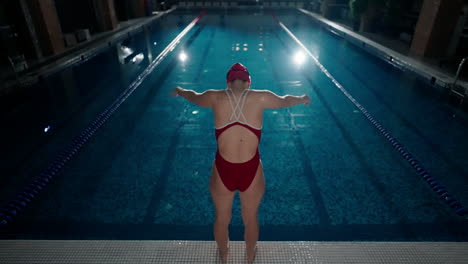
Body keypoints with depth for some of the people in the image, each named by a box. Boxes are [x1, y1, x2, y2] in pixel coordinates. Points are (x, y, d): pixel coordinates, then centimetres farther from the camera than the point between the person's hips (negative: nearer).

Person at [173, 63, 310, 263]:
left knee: (222, 219, 27)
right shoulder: (261, 98, -2)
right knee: (250, 220, 26)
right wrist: (303, 99, 40)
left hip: (223, 170, 1)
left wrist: (179, 91, 43)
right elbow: (286, 101, 18)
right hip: (251, 171, 0)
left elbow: (193, 96, 21)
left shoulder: (215, 98, 0)